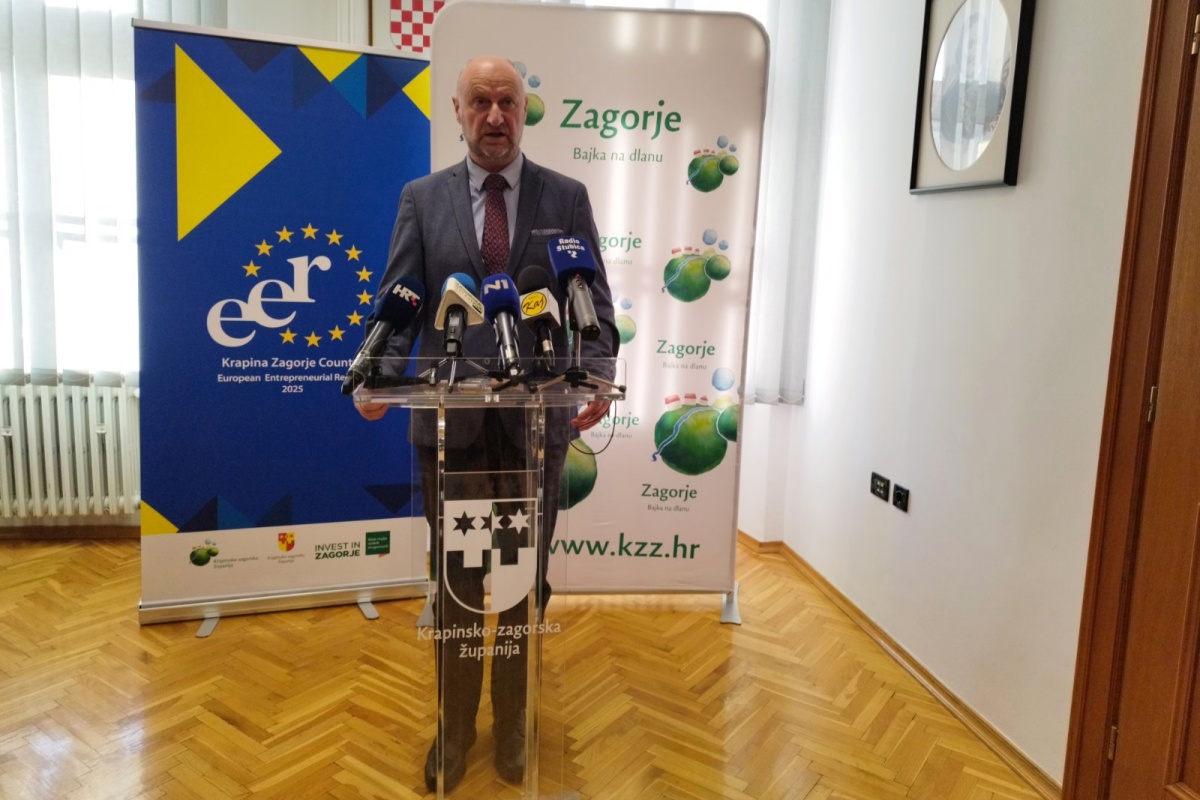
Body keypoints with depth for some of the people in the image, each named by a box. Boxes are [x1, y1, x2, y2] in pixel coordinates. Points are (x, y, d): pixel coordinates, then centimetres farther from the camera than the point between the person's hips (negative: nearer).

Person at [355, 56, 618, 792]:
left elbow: (594, 301, 0)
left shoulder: (567, 197, 3)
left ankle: (512, 726, 34)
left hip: (538, 421, 0)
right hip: (449, 421, 1)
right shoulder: (422, 199, 5)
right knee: (456, 583, 13)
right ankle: (456, 727, 32)